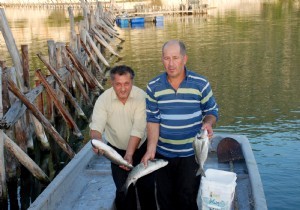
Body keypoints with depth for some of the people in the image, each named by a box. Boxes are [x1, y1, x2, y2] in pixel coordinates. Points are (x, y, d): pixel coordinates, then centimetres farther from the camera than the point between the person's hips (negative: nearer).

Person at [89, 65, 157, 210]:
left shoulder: (141, 97, -22)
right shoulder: (103, 99, -17)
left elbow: (138, 129, -26)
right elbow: (96, 125, -25)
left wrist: (129, 154, -35)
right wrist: (96, 140, -47)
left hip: (140, 147, 0)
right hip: (117, 149, 1)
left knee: (146, 186, 11)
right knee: (123, 190, 6)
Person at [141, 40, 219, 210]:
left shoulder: (201, 84, -9)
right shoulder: (153, 87, -4)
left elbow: (212, 112, 1)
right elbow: (153, 120, -3)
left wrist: (208, 123, -22)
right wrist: (151, 149, -13)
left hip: (191, 153, -2)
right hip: (163, 153, 2)